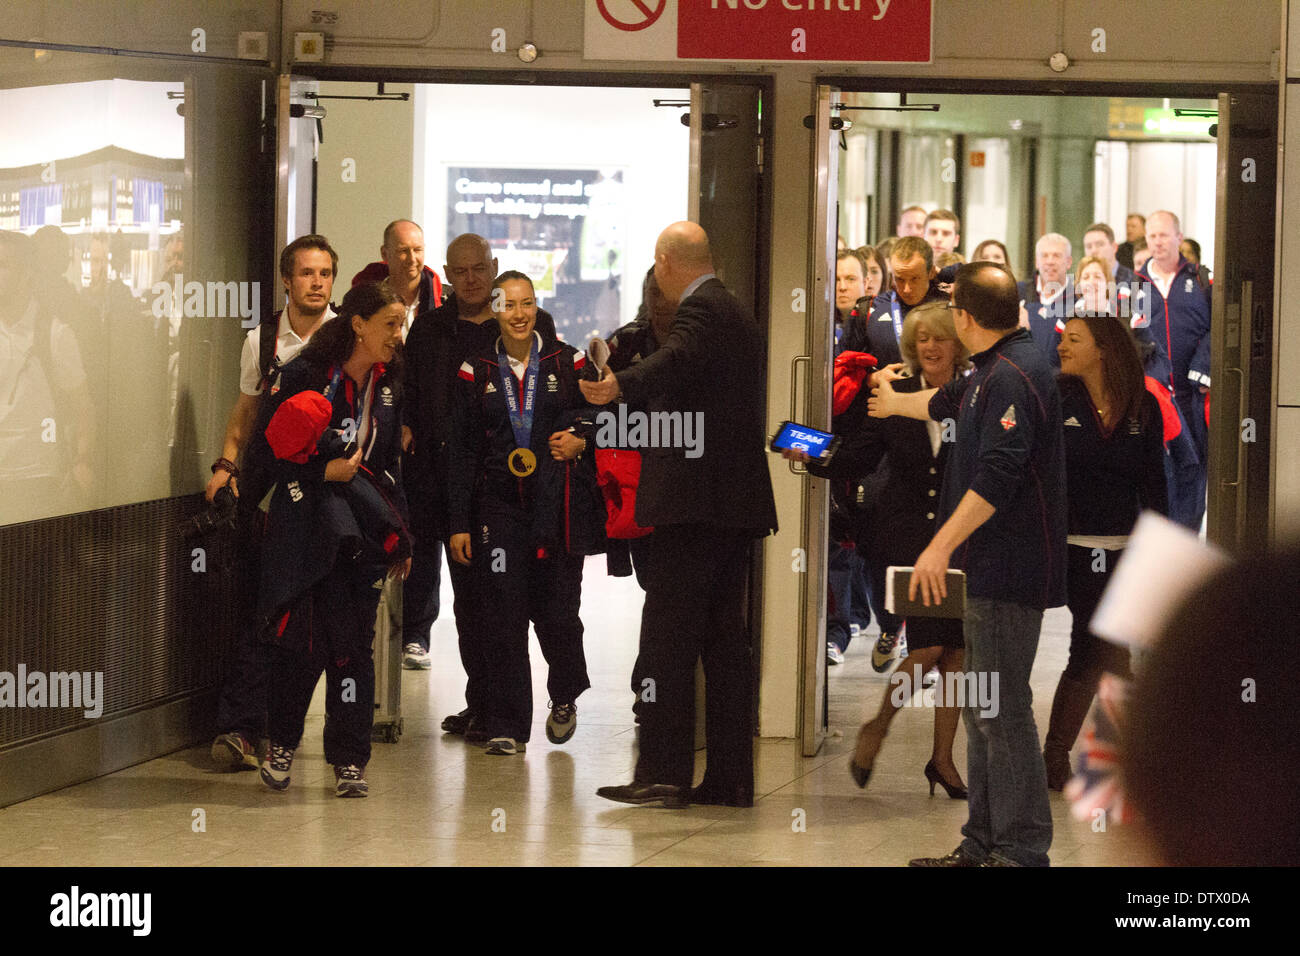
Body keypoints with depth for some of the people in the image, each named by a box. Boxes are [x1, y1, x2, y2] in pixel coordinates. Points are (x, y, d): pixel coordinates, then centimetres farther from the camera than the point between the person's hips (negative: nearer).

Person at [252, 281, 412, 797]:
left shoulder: (388, 385, 12)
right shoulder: (303, 375, -6)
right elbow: (267, 444, -7)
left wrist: (400, 534, 18)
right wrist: (324, 471, -16)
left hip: (364, 529, 4)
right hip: (307, 520, -4)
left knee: (353, 642, 0)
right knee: (302, 639, -5)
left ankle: (349, 760, 6)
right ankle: (282, 744, 16)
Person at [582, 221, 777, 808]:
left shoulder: (700, 312, -9)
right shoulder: (736, 315, 21)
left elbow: (676, 362, -32)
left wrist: (620, 386, -42)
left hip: (694, 499, -10)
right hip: (736, 501, 10)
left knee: (668, 638, -9)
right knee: (725, 638, 9)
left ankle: (662, 772, -13)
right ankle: (730, 777, 9)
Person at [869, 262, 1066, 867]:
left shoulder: (1014, 376, -17)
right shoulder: (992, 372, 17)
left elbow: (996, 477, -26)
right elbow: (948, 402, 40)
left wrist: (942, 546, -28)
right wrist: (895, 403, 58)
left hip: (1009, 575, -11)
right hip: (989, 574, 11)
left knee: (1003, 712, -10)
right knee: (982, 711, 13)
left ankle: (1022, 851, -8)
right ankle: (982, 845, 19)